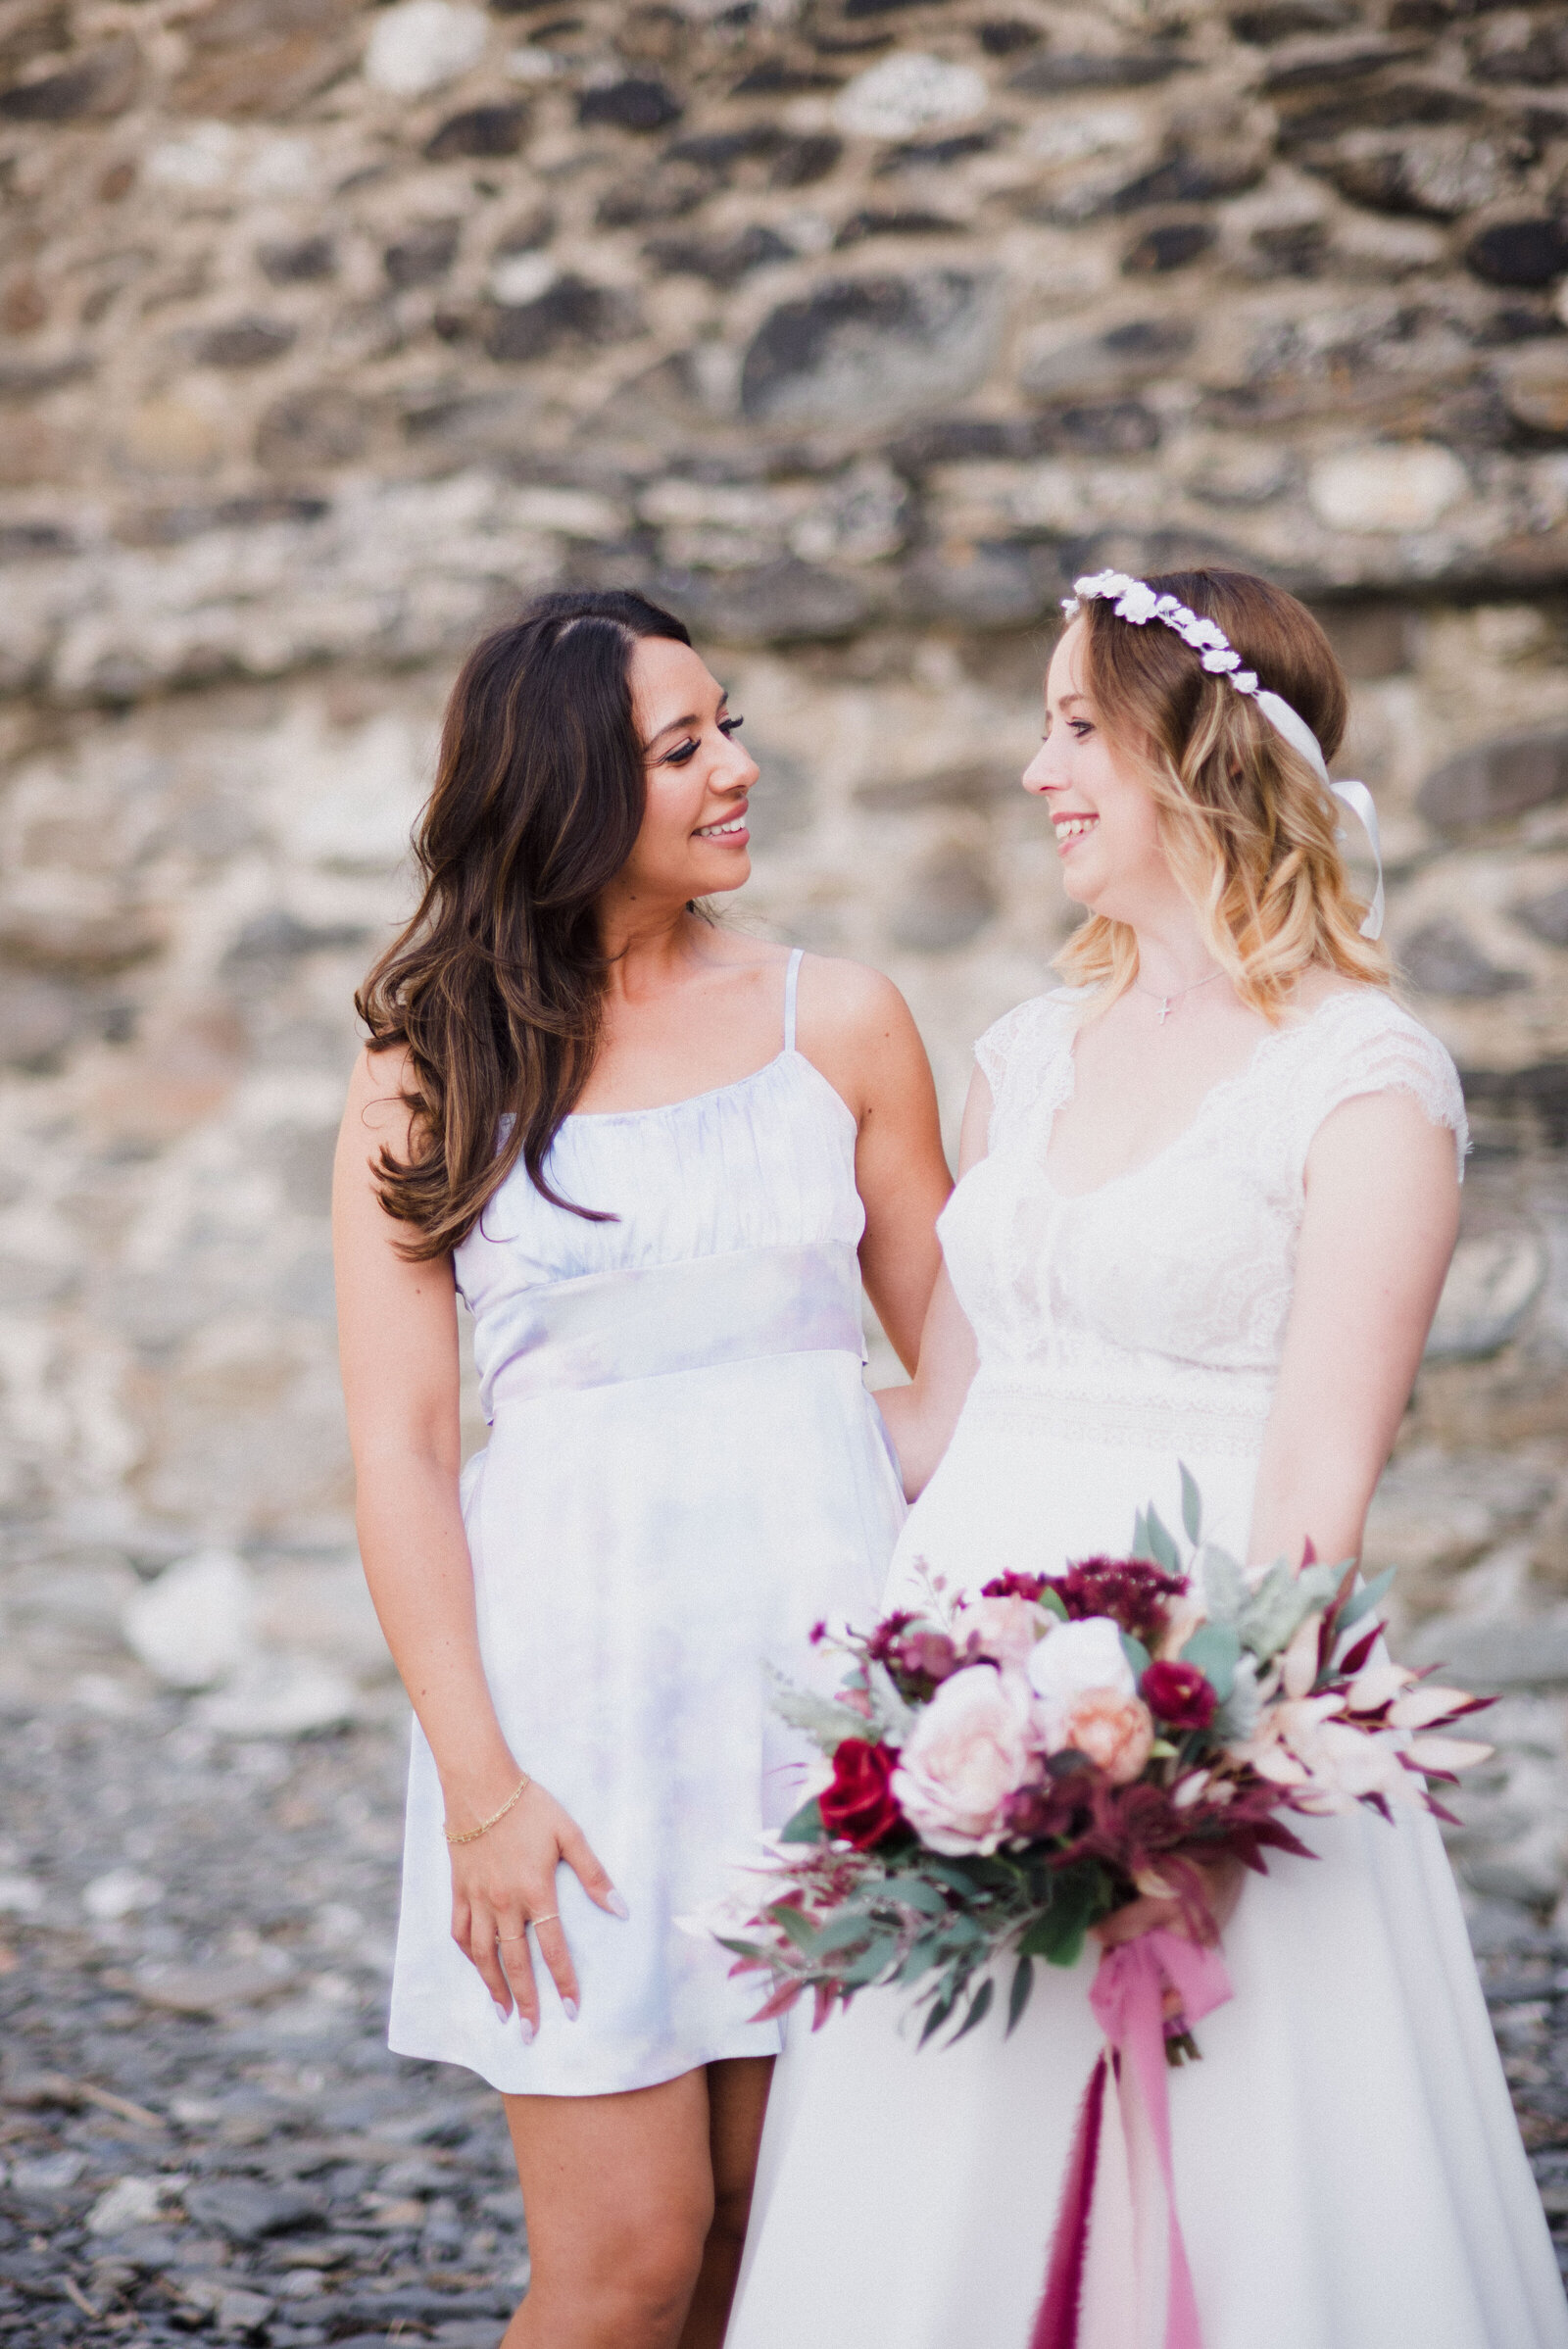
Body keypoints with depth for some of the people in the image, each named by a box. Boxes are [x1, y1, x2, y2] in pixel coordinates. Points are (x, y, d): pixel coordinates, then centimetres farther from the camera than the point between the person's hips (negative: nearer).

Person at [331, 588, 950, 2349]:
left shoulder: (838, 1025, 6)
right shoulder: (428, 1082, 1)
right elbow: (398, 1450, -2)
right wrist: (477, 1781, -10)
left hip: (826, 1655, 2)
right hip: (574, 1661, -2)